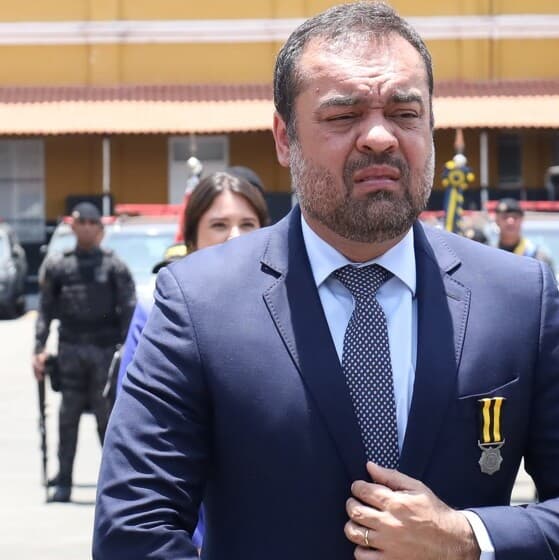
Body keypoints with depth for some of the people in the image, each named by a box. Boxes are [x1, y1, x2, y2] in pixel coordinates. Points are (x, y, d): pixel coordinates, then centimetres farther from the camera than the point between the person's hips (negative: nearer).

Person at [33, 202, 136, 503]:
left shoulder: (114, 266, 3)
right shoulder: (57, 265, 9)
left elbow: (128, 311, 1)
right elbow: (46, 309, 10)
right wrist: (39, 349, 2)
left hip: (105, 350, -2)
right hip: (70, 350, 2)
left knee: (107, 415, -1)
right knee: (68, 416, 2)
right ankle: (63, 482, 7)